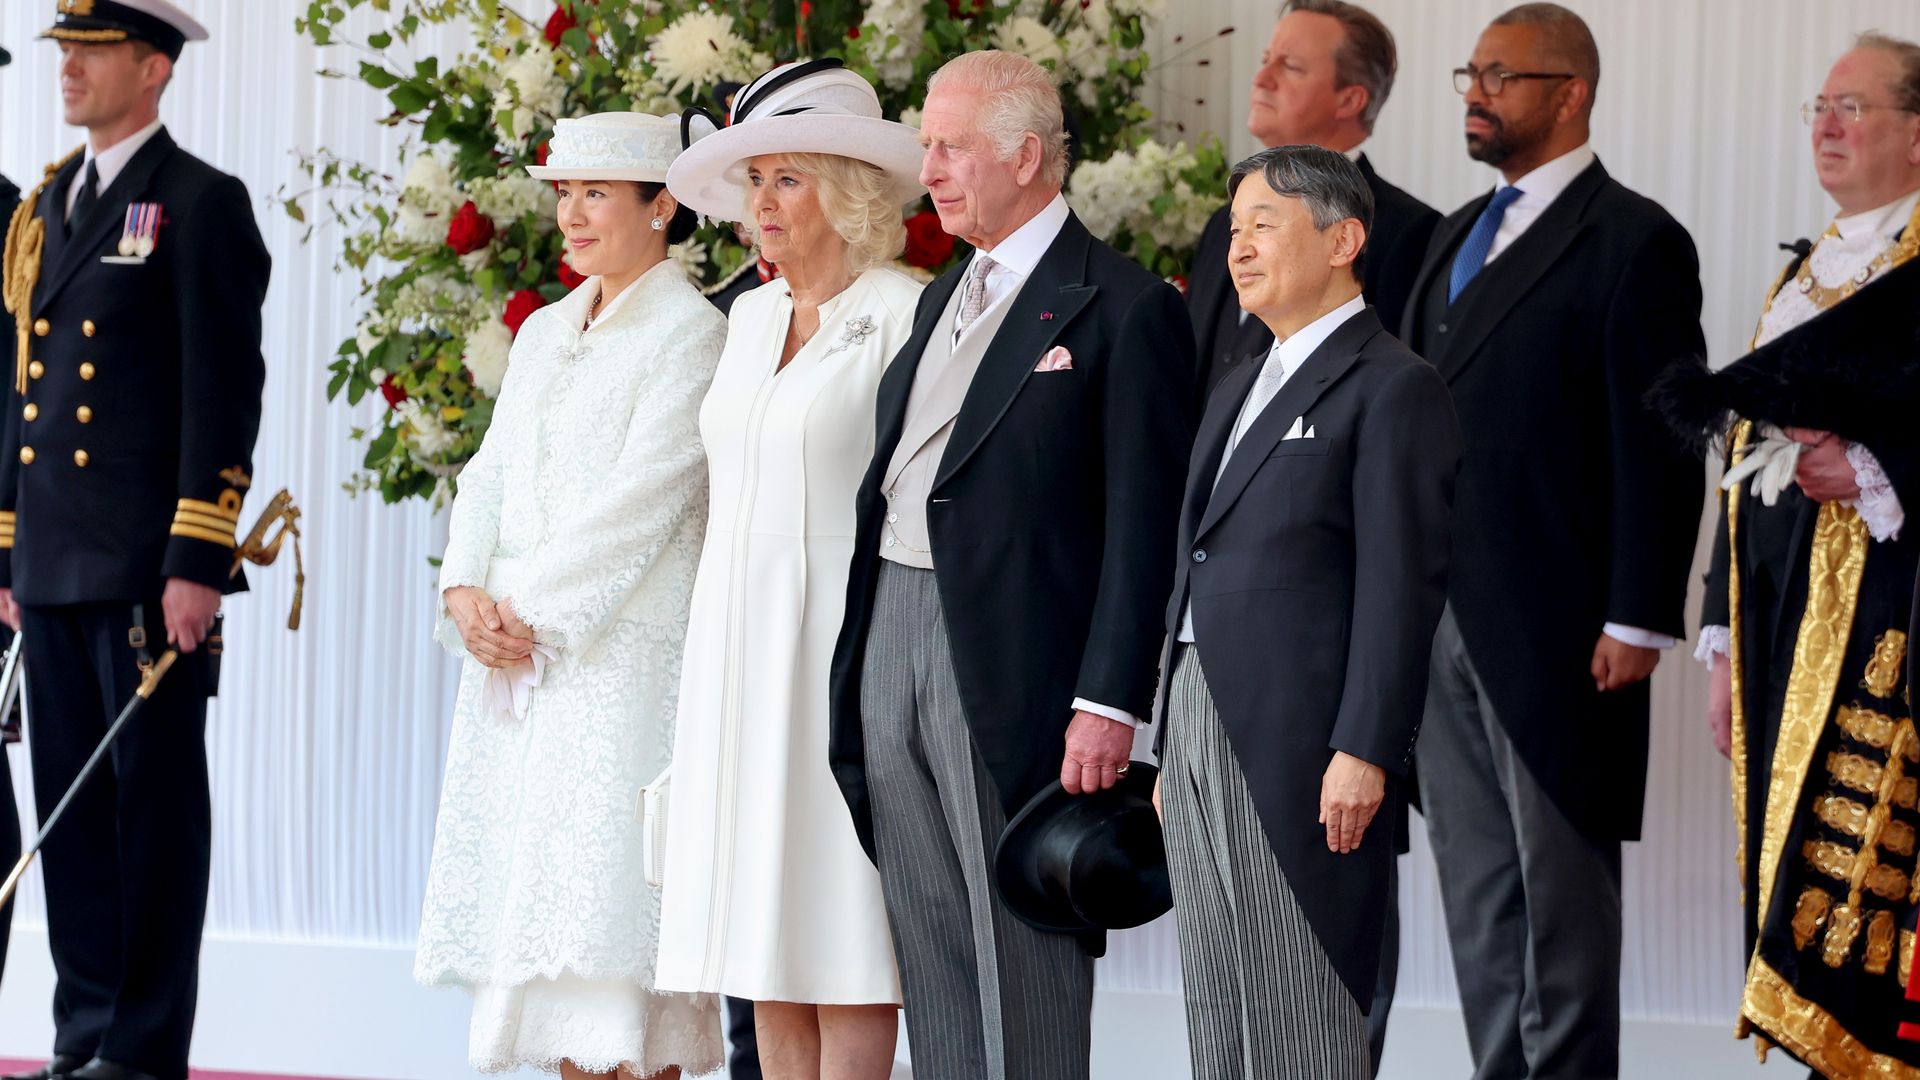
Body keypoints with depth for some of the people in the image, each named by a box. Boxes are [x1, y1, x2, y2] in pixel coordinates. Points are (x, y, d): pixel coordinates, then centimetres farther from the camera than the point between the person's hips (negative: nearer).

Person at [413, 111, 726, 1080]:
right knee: (536, 887, 4)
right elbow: (492, 472, 14)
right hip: (515, 648, 7)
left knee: (613, 884, -12)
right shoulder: (544, 331, 19)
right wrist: (466, 592, -3)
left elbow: (644, 500, -12)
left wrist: (533, 608, -13)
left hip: (623, 647, -7)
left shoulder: (692, 335, -5)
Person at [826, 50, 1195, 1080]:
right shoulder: (944, 297, 18)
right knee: (930, 948, 11)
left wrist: (1108, 704, -17)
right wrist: (857, 663, 14)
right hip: (891, 637, 8)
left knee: (1025, 956, -4)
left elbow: (1142, 525, -11)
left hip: (1009, 669, -8)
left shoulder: (1124, 308, -7)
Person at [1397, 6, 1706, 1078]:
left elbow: (1662, 446, -12)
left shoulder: (1635, 241, -8)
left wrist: (1638, 623, -16)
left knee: (1561, 893, -2)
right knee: (1477, 892, 12)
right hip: (1441, 625, 8)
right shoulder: (1458, 236, 16)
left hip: (1558, 630, -8)